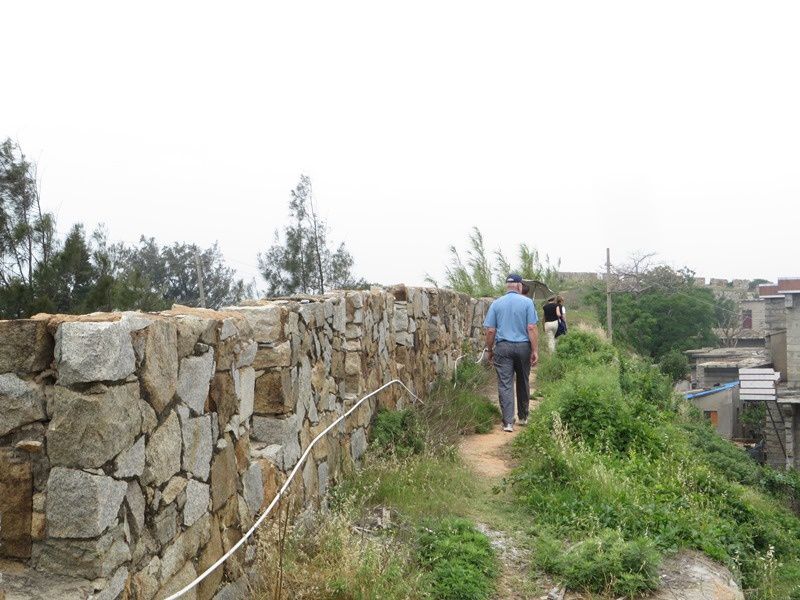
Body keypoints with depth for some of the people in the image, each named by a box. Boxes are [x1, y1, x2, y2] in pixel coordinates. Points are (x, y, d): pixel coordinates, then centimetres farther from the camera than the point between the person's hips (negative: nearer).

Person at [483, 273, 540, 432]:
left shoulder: (496, 303, 2)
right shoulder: (527, 302, -3)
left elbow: (490, 331, 0)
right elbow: (532, 328, -8)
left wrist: (489, 350, 10)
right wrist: (535, 351, -4)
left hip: (503, 347, 0)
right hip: (523, 347, 0)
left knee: (505, 385, 1)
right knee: (523, 383, 16)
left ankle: (508, 422, -4)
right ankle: (523, 417, 28)